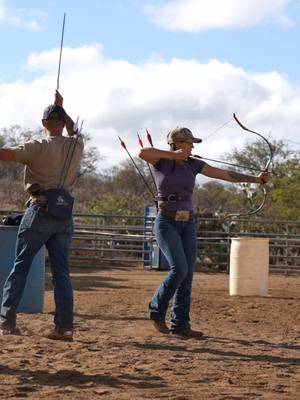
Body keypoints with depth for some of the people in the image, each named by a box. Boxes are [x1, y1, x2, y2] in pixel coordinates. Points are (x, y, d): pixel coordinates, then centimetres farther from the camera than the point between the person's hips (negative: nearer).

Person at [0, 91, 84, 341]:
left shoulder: (38, 148, -7)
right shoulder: (77, 145, 7)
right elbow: (73, 130, 31)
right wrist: (61, 107, 39)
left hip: (40, 210, -4)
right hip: (65, 213, 4)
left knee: (20, 266, 4)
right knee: (61, 271, 4)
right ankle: (64, 327, -2)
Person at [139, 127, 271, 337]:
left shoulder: (193, 164, 8)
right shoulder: (161, 160, -5)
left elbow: (226, 175, 7)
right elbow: (142, 153, -28)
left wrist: (255, 179, 1)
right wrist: (173, 155, -20)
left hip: (187, 225, 6)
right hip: (166, 223, -6)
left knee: (187, 274, 1)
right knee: (179, 269, -18)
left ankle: (180, 323, 7)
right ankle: (157, 309, 3)